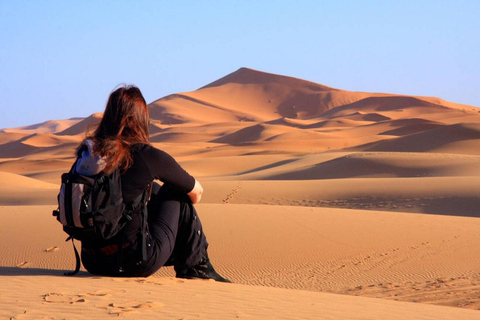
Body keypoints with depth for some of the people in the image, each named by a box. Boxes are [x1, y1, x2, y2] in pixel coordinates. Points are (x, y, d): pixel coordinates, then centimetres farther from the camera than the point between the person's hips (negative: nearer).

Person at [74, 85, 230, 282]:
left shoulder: (86, 153, 2)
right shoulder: (148, 157, -10)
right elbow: (196, 192, 8)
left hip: (92, 263, 6)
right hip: (134, 264, -6)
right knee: (176, 193, 13)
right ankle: (196, 266, 22)